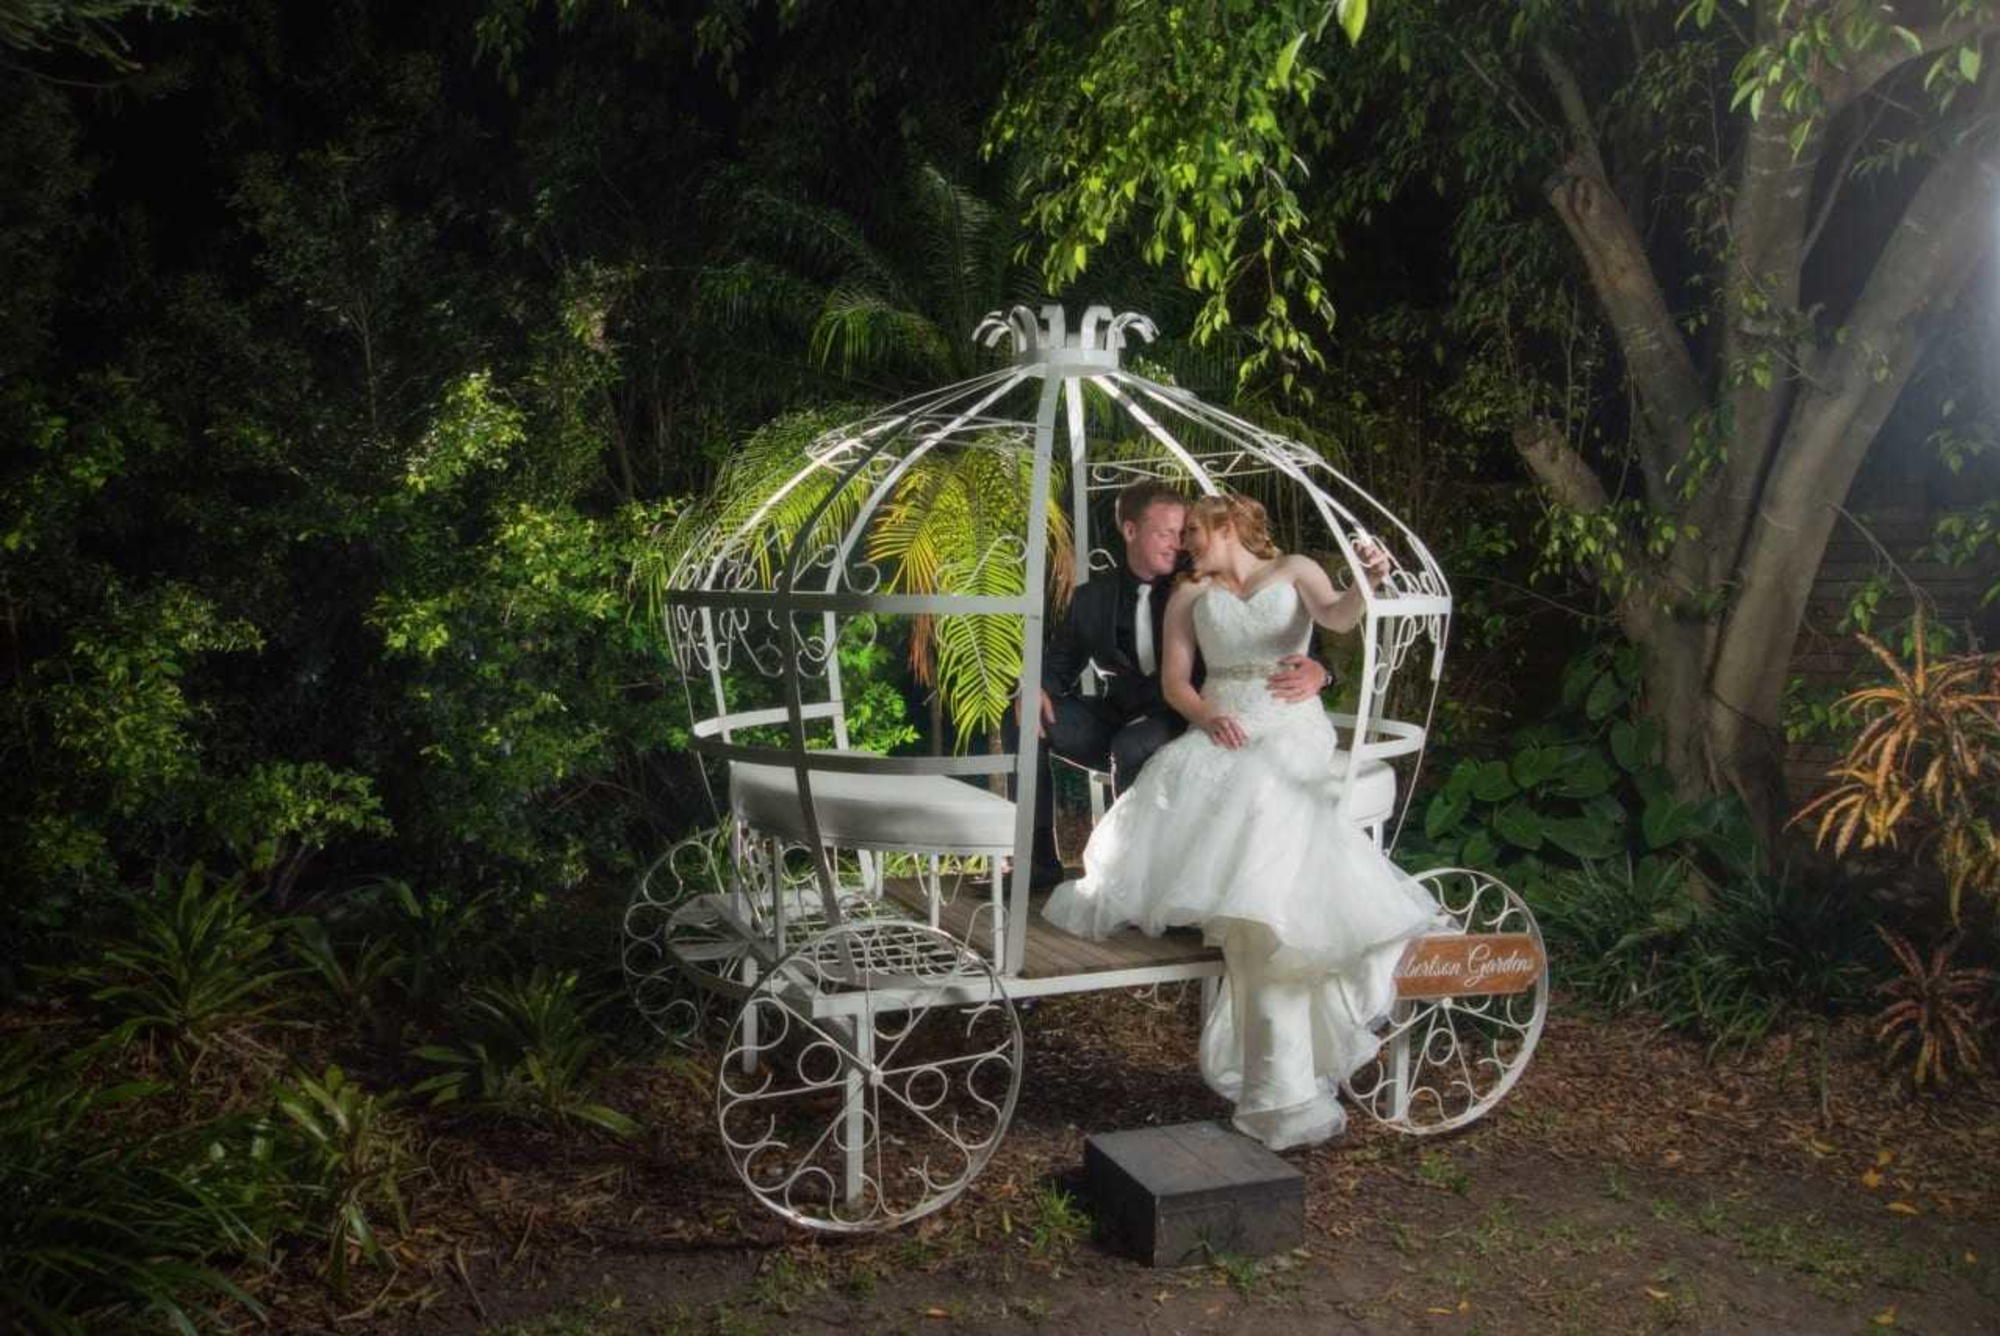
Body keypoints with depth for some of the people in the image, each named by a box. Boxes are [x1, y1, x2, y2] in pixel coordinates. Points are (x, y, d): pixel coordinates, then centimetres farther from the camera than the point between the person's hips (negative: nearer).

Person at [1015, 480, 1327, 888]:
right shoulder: (1093, 597, 5)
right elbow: (1059, 665, 11)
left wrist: (1314, 670, -34)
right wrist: (1036, 689, -14)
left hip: (1181, 725, -4)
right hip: (1115, 719, 4)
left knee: (1132, 745, -36)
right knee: (1023, 720, -15)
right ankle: (1040, 859, -7)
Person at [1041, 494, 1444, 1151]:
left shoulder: (1294, 571, 15)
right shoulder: (1189, 595, 23)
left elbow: (1336, 617, -5)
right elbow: (1174, 678, 13)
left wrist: (1365, 585, -27)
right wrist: (1206, 715, -8)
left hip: (1291, 730, -2)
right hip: (1223, 730, 2)